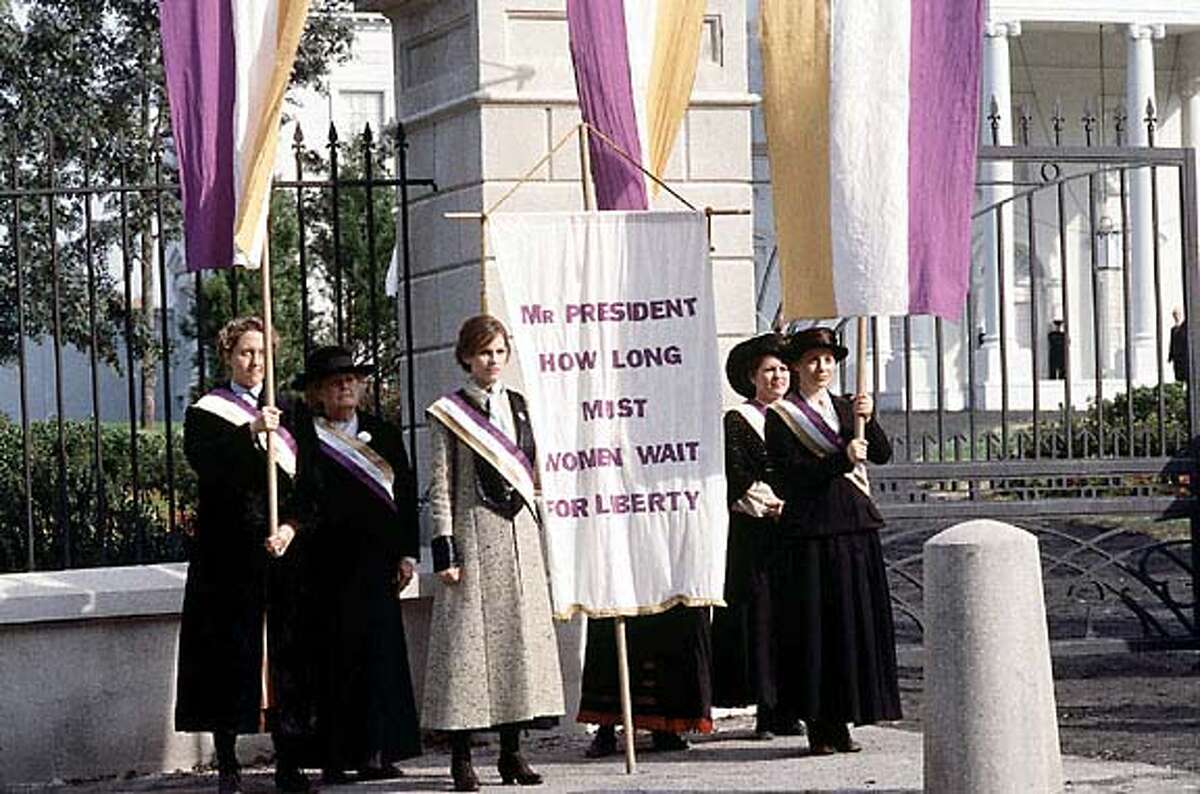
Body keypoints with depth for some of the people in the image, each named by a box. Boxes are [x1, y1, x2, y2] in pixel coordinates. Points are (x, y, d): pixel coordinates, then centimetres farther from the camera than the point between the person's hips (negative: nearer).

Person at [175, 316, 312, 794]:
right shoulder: (207, 413, 4)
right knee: (230, 652, -4)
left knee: (287, 656, 0)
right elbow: (207, 463, -16)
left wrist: (291, 526, -10)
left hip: (283, 552, 3)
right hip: (228, 554, -3)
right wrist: (250, 433, -31)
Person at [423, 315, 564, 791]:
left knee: (520, 634, 3)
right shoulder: (449, 413, -1)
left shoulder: (518, 407, 13)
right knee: (467, 638, -6)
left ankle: (512, 752, 9)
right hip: (473, 534, -5)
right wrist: (444, 551, -11)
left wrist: (534, 530, 13)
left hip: (518, 536, 5)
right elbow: (440, 488, -4)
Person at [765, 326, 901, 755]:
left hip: (855, 527, 5)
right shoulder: (781, 416, 0)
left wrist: (867, 420, -15)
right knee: (813, 626, -5)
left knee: (856, 623, 5)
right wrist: (842, 460, -21)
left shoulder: (844, 408, 15)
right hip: (810, 532, -5)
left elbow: (883, 454, 3)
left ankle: (841, 723, 11)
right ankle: (817, 726, -1)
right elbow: (787, 474, -12)